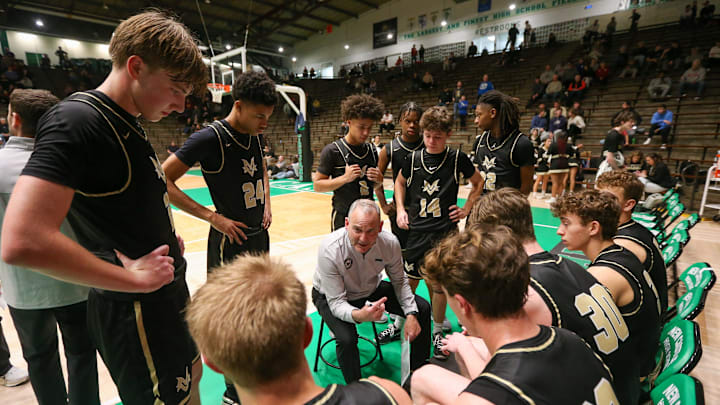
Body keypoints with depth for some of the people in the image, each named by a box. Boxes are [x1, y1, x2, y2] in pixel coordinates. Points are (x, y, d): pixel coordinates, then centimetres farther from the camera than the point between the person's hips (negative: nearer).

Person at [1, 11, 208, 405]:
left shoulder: (129, 126, 8)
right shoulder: (75, 121, -20)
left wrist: (167, 237, 6)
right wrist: (134, 278, -21)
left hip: (168, 292, 9)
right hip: (135, 312, -8)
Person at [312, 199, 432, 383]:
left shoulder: (390, 242, -24)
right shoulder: (329, 250, -35)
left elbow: (399, 281, -4)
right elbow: (336, 303, -29)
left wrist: (411, 314, -14)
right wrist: (358, 315, -50)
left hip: (372, 289, 4)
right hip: (331, 296, -4)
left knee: (422, 308, -5)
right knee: (346, 339, -32)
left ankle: (419, 370, 17)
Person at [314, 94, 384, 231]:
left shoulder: (372, 150, 6)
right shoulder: (332, 150, -10)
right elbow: (317, 185, -8)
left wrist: (379, 179, -5)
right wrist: (345, 178, -21)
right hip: (343, 219, -5)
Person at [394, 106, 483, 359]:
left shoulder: (457, 158, -4)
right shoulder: (414, 158, 0)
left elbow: (478, 183, 11)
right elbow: (400, 182, 17)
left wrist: (466, 209, 2)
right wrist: (400, 209, 5)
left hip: (444, 231, -2)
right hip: (416, 230, 2)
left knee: (439, 283, 6)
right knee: (409, 281, 10)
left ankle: (437, 332, 27)